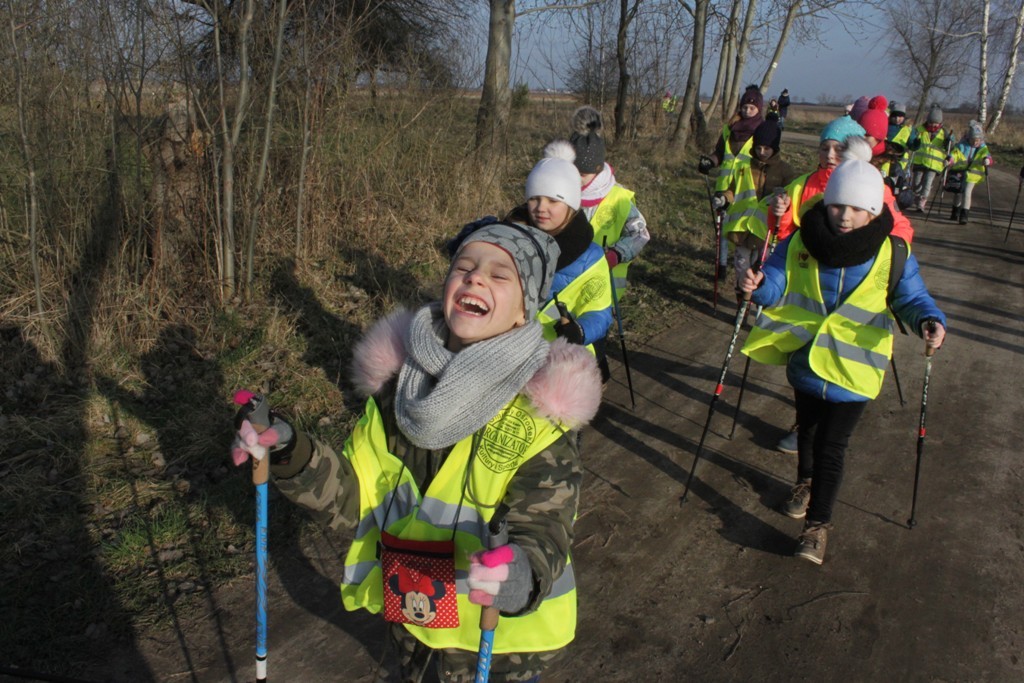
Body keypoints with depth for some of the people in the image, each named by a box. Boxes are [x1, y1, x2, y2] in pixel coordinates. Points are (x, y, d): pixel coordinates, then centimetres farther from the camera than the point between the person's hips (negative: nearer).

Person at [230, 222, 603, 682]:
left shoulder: (542, 409, -19)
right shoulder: (400, 378, -7)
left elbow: (543, 533, -21)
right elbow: (356, 494, -2)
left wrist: (521, 576, -43)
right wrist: (289, 452, -17)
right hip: (405, 613, 4)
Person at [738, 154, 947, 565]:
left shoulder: (891, 253, -11)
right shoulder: (801, 243, -9)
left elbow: (912, 298, -6)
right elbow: (775, 284, -9)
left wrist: (930, 321, -27)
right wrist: (757, 285, -33)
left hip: (854, 367, -3)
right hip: (806, 358, 3)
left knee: (831, 445, -1)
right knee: (808, 428, 24)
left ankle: (818, 524, 14)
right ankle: (805, 481, 52)